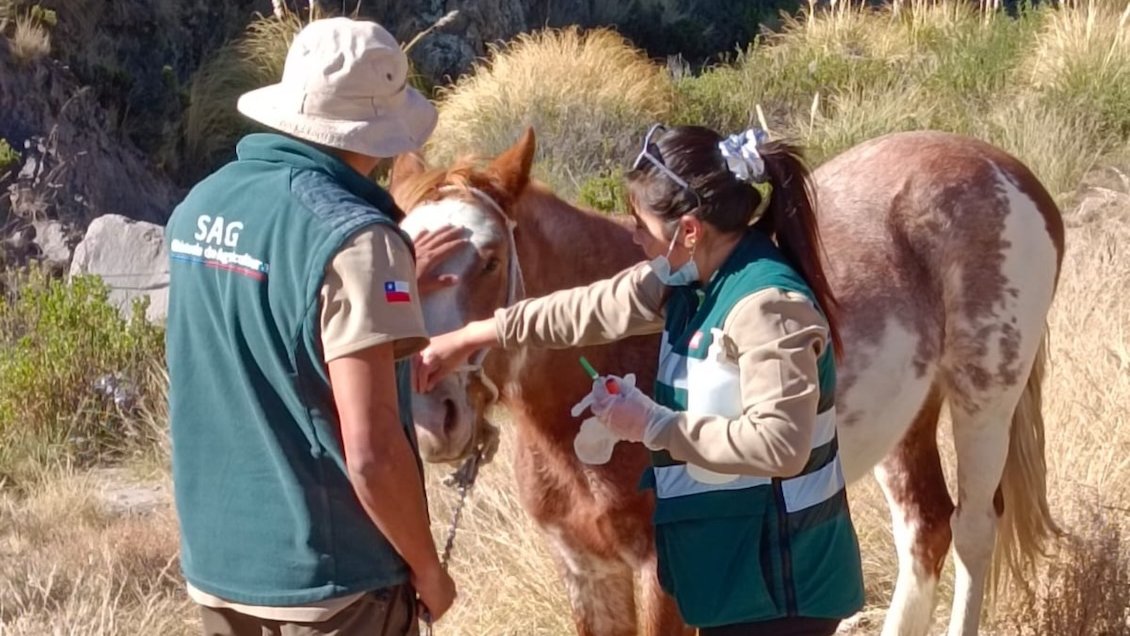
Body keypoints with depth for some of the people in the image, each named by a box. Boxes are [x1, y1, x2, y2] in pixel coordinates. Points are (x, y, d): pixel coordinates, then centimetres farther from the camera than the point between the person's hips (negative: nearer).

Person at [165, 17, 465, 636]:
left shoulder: (199, 207, 3)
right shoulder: (351, 236, -19)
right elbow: (371, 453, -24)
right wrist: (426, 568, -9)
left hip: (215, 565, 7)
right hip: (330, 578, -7)